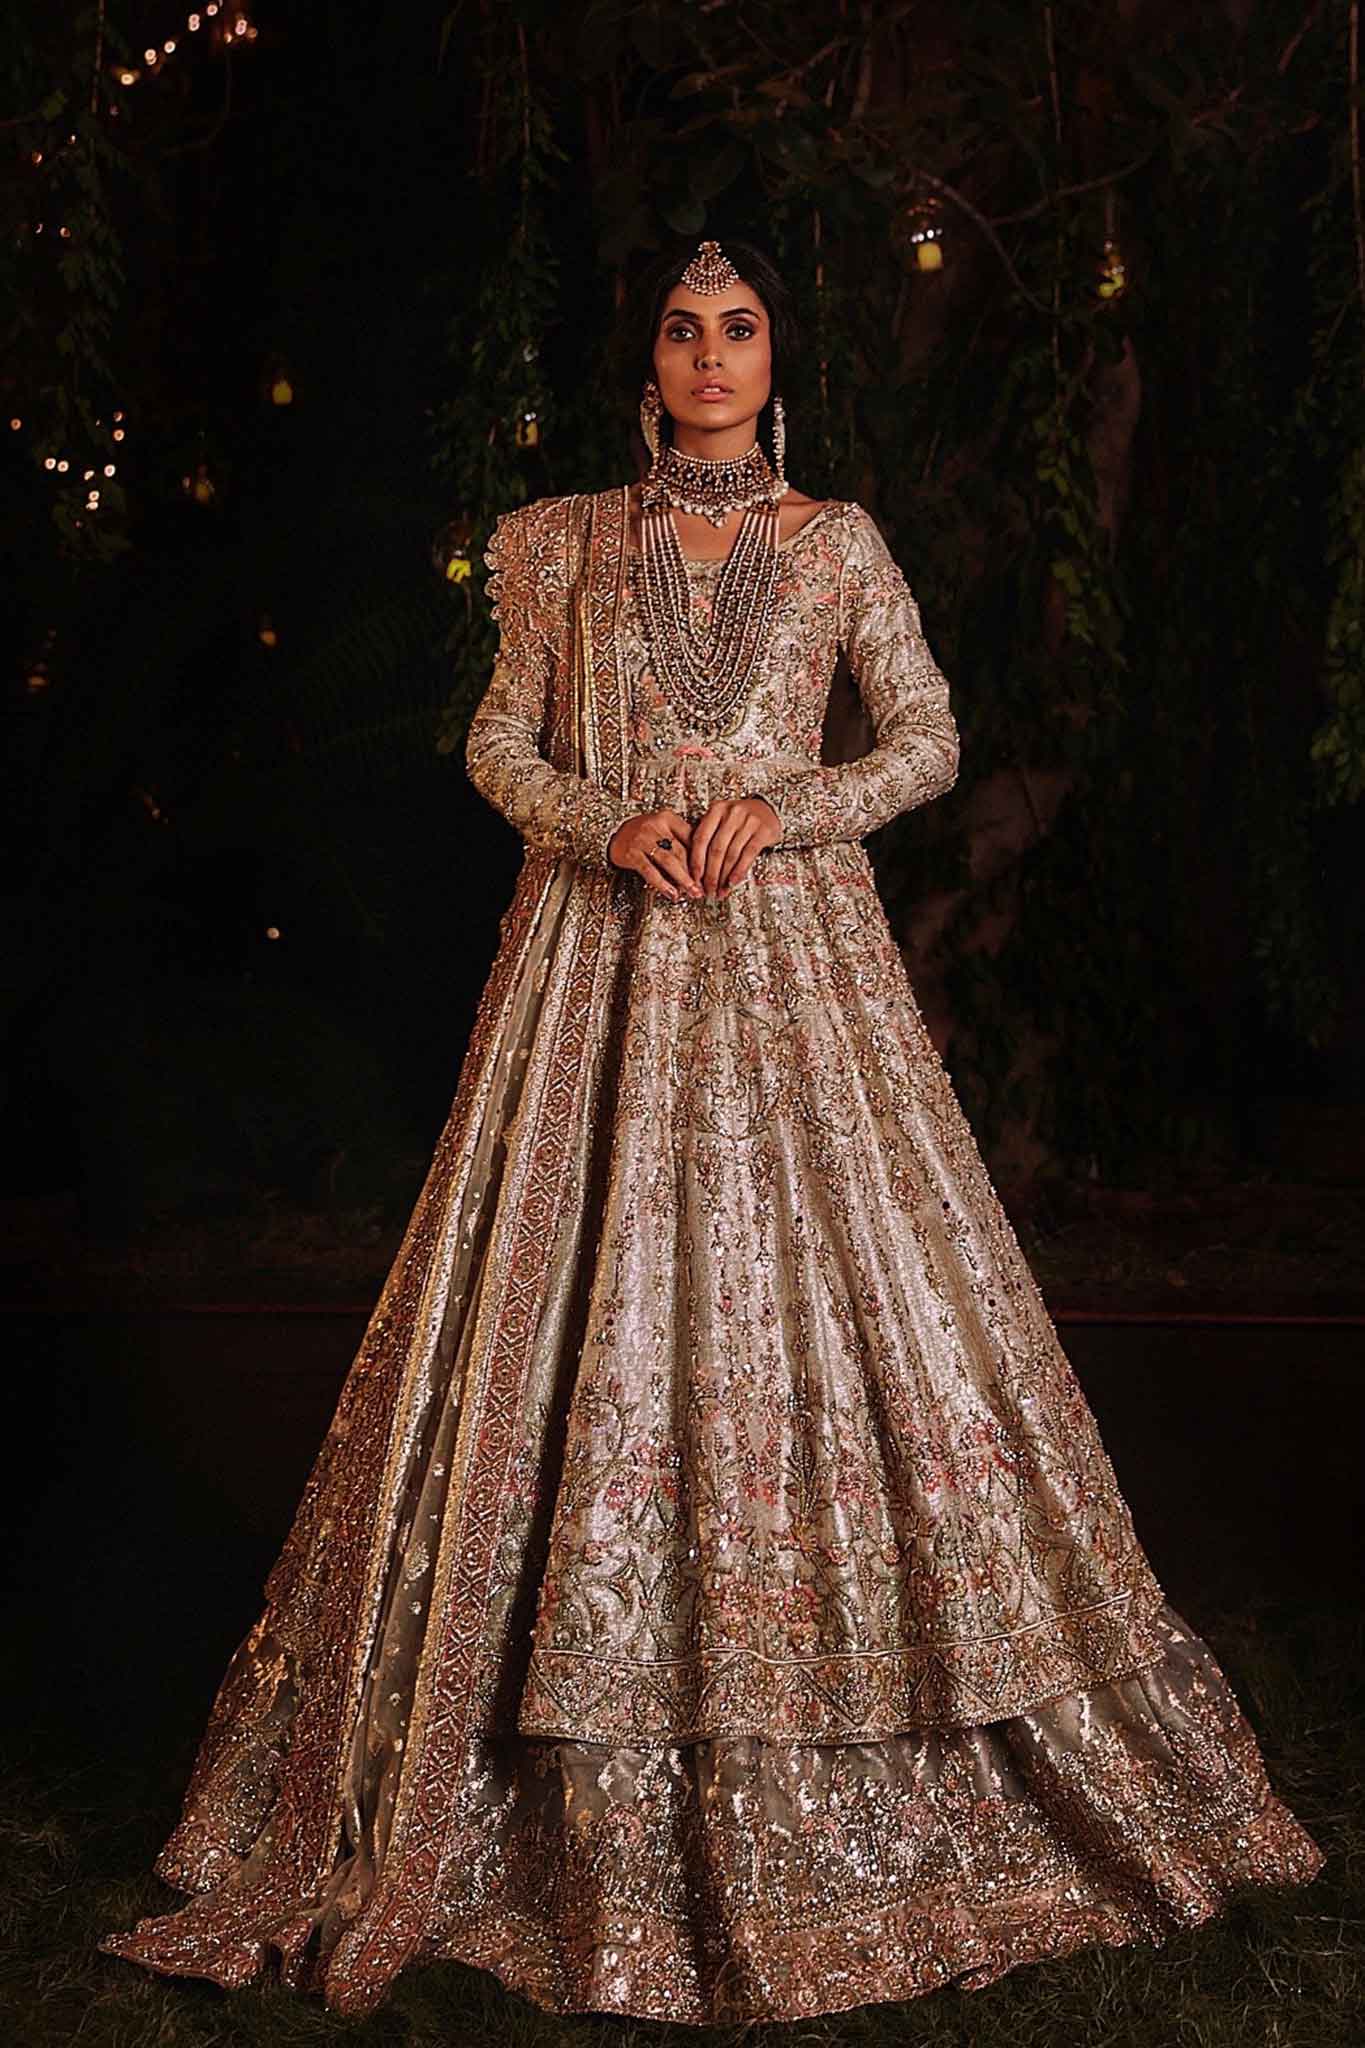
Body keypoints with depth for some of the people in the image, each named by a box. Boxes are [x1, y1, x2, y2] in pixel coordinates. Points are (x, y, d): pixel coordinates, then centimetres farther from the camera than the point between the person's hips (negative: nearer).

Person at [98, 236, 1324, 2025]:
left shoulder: (838, 543, 11)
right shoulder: (566, 541, 11)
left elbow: (931, 742, 7)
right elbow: (500, 745, 9)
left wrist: (785, 807, -10)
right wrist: (605, 824, -10)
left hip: (791, 954, 0)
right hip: (602, 966, 0)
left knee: (825, 1294, -2)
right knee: (580, 1309, -4)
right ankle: (586, 1813, 8)